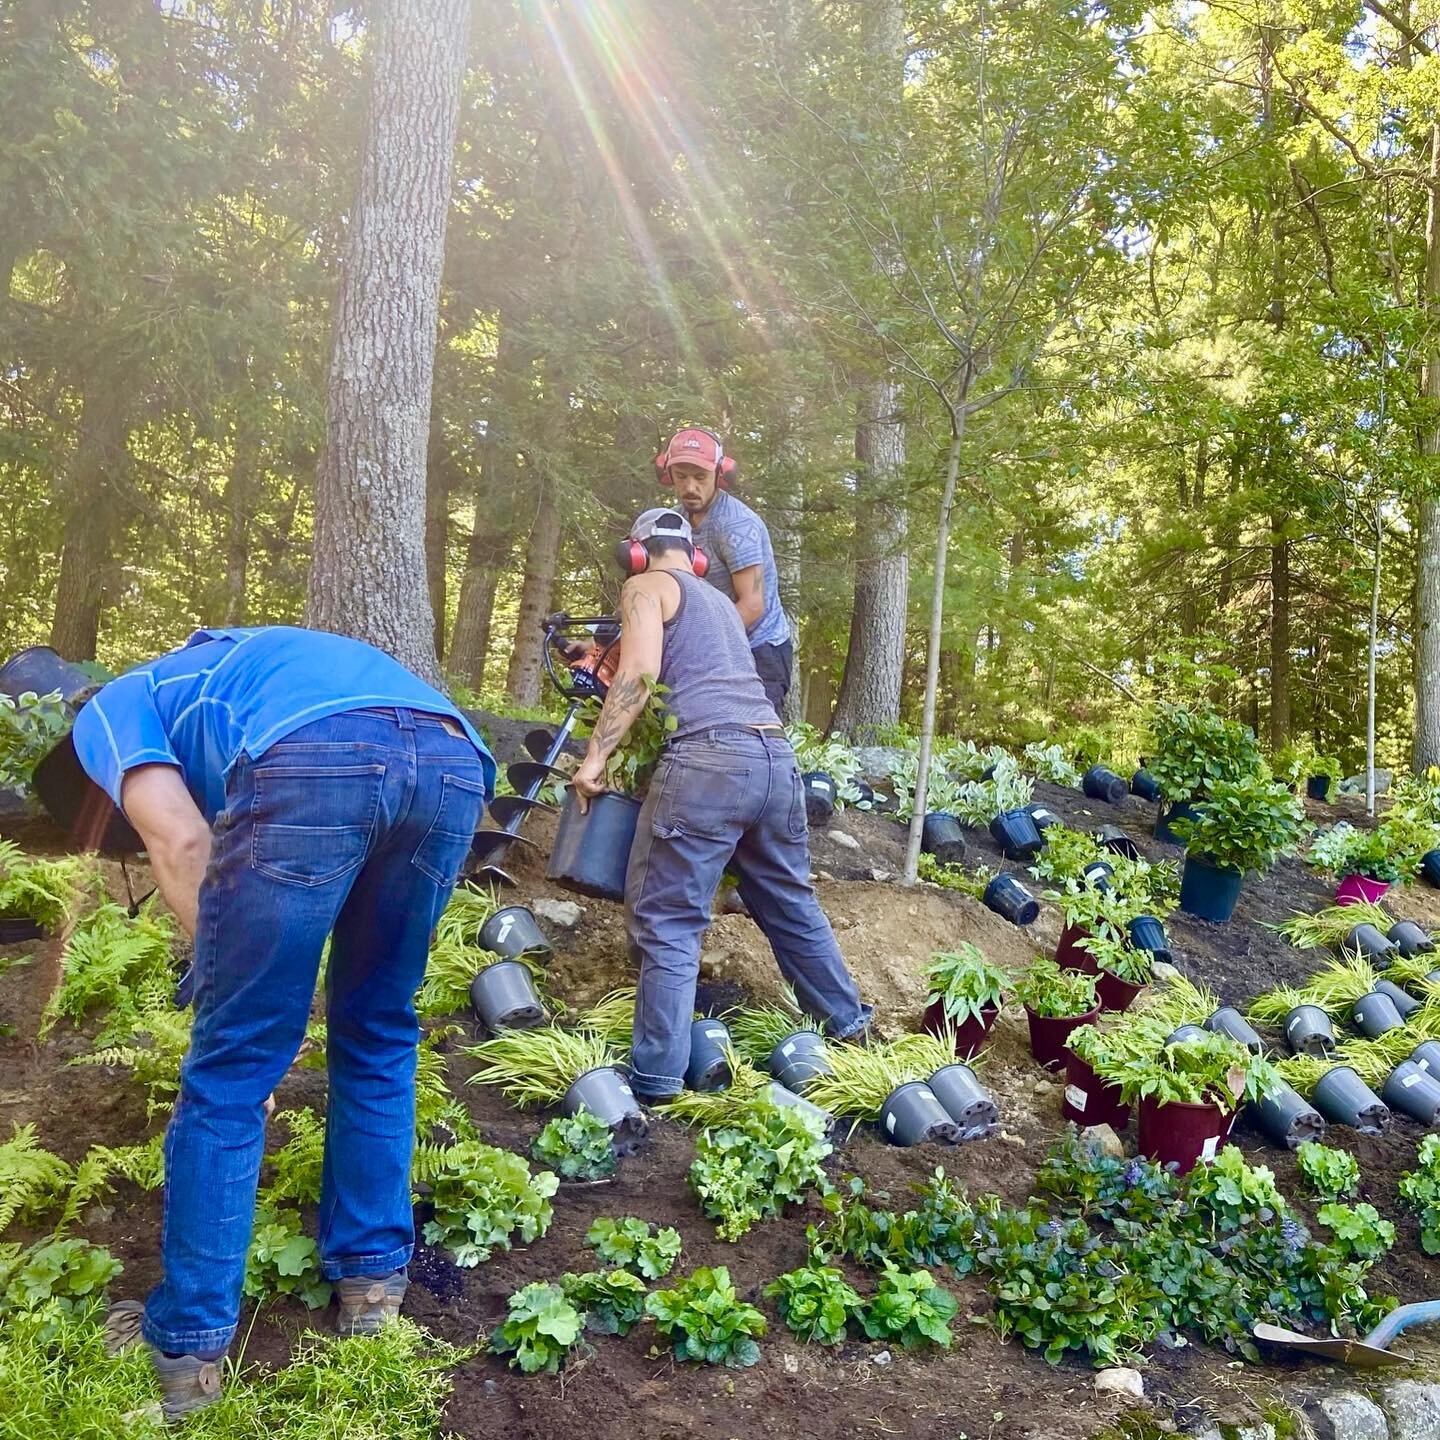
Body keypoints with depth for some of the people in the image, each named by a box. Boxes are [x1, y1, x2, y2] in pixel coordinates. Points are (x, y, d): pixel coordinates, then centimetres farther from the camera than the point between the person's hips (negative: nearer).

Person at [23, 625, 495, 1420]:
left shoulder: (108, 713, 28)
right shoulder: (228, 673, 48)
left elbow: (181, 844, 9)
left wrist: (228, 986, 16)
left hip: (316, 755, -6)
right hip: (454, 759, 6)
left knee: (231, 1066, 10)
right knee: (378, 1033, 25)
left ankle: (187, 1344, 22)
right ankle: (372, 1274, 35)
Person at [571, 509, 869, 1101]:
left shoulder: (646, 587, 9)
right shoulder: (720, 600, 31)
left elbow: (639, 673, -7)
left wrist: (595, 756, -6)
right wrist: (605, 662, 47)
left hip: (709, 758, -7)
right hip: (776, 757, 8)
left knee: (667, 922, -2)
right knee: (790, 903, 24)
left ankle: (655, 1078, -5)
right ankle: (846, 1022, 37)